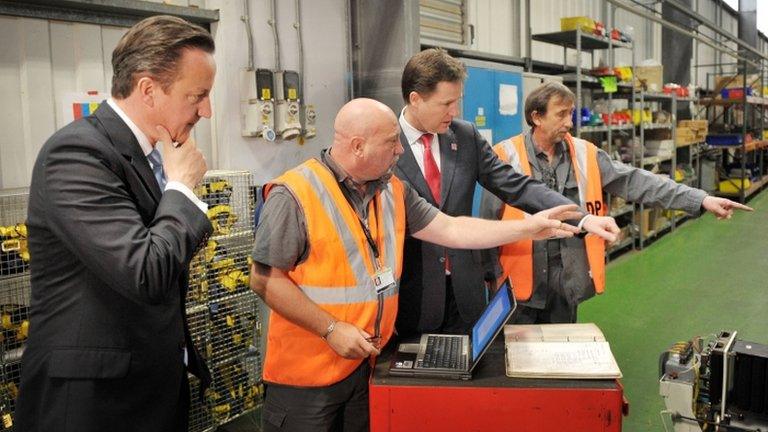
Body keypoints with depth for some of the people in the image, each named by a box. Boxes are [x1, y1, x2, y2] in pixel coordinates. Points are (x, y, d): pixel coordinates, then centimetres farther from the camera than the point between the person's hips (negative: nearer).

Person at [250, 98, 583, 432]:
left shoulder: (393, 191, 5)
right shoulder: (295, 195, -16)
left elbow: (450, 230, 7)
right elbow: (265, 280, -16)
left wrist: (528, 228, 5)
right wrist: (331, 329, -20)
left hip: (368, 363, 6)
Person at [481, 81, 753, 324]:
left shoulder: (584, 155, 3)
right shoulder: (506, 157, -9)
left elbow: (634, 181, -2)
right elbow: (489, 224, -5)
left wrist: (701, 200, -9)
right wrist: (492, 275, -6)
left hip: (567, 282, 4)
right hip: (520, 282, -3)